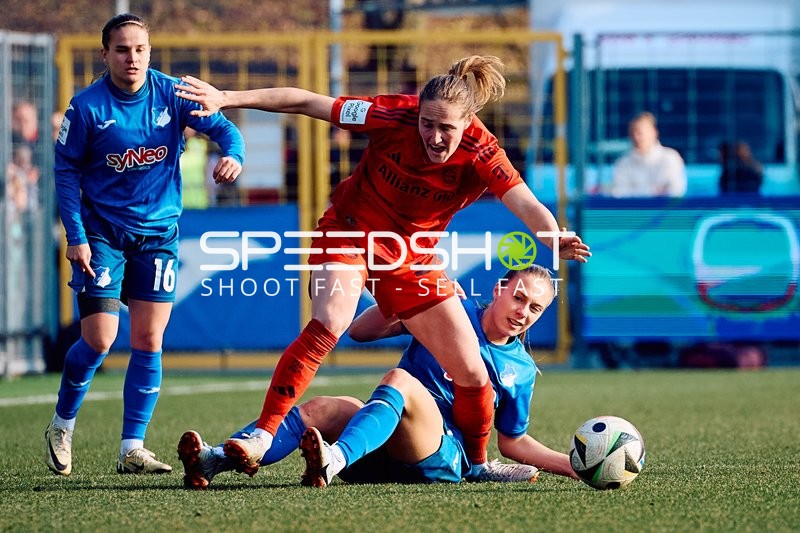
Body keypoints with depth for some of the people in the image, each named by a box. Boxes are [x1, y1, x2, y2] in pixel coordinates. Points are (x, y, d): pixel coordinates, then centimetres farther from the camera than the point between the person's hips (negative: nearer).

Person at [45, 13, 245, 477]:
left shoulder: (172, 94, -5)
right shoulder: (87, 107, -11)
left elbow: (222, 126, -3)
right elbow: (65, 170, -5)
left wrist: (234, 155, -27)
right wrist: (76, 237, -11)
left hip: (158, 231, 3)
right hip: (103, 231, -3)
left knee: (148, 342, -1)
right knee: (99, 338, -10)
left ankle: (133, 448, 6)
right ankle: (61, 426, 15)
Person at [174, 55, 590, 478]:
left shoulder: (481, 154, -23)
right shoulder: (395, 117, -26)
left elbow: (524, 204, -39)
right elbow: (306, 102, -22)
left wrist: (554, 238, -61)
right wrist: (227, 99, -27)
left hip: (411, 257, 3)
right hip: (349, 232, -3)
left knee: (471, 371, 0)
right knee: (329, 321, -32)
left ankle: (478, 464, 27)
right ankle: (262, 436, -32)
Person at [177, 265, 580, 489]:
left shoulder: (521, 370, 16)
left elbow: (513, 441, 23)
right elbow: (360, 331, 12)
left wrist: (571, 464, 13)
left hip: (444, 457, -2)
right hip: (383, 451, 2)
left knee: (400, 380, -34)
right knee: (322, 409, -31)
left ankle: (336, 459, -66)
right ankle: (214, 459, -55)